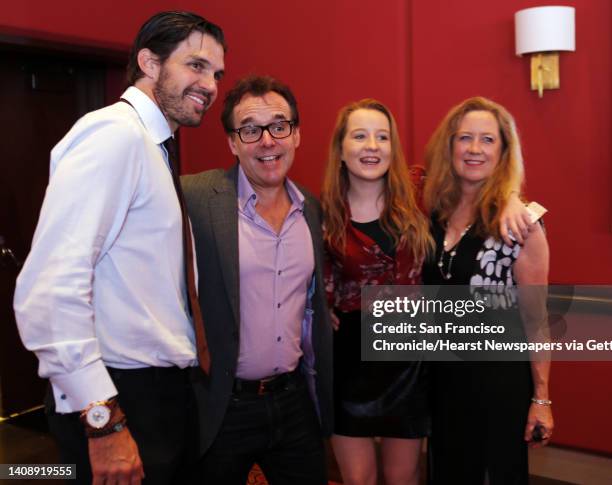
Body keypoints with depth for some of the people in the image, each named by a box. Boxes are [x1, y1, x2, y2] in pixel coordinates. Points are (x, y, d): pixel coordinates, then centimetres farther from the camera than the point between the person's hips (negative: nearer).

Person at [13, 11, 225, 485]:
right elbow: (49, 289, -26)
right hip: (121, 397, -9)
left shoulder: (149, 146, 13)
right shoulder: (115, 132, -16)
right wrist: (103, 419, -25)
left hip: (165, 390, 9)